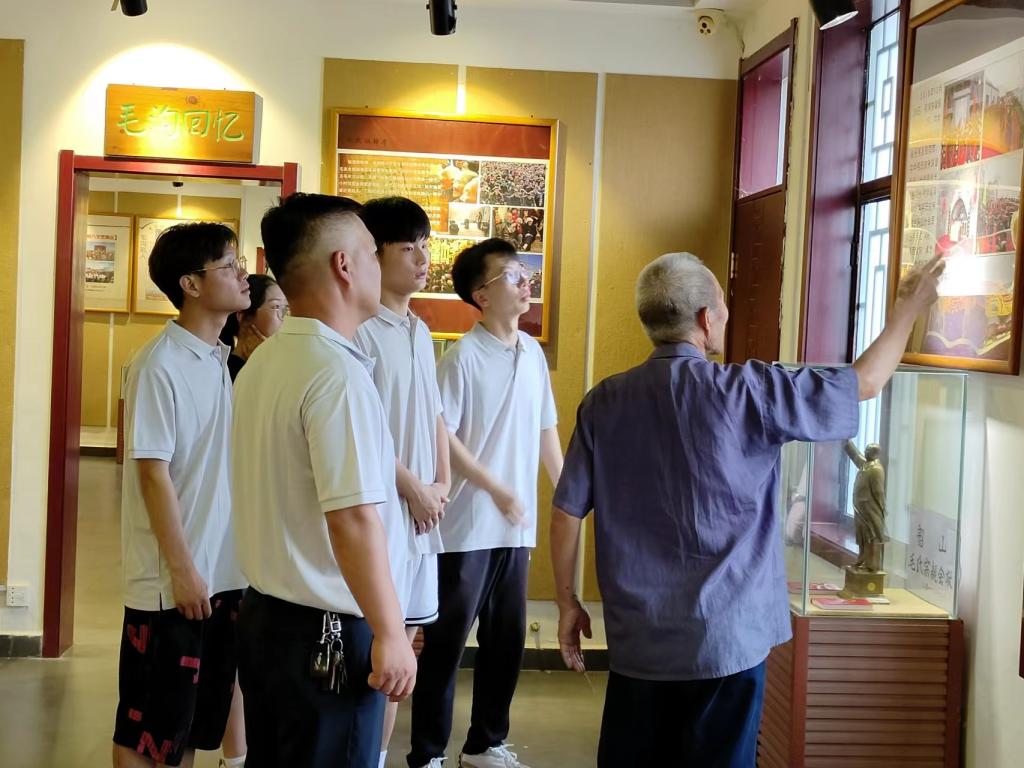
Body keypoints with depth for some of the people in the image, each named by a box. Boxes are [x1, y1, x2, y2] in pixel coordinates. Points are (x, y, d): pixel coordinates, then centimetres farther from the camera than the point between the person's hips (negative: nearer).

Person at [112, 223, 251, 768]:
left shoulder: (226, 362, 8)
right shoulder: (159, 365, -15)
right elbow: (153, 472, -16)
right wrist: (182, 568, -16)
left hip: (225, 573, 7)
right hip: (170, 578, -7)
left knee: (197, 717, 16)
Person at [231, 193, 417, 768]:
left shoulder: (264, 361, 7)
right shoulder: (337, 372, -21)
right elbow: (354, 520, -25)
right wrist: (391, 633, -18)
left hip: (265, 614, 9)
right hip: (328, 633, -9)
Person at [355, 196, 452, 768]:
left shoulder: (420, 331, 14)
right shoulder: (360, 330, -12)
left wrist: (442, 485, 7)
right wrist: (412, 489, -12)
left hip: (423, 513, 8)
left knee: (401, 639, 14)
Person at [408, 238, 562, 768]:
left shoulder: (533, 353, 9)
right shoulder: (464, 356, -11)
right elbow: (441, 435, -14)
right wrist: (495, 489, -16)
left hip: (517, 526, 7)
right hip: (468, 526, -7)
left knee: (506, 640, 14)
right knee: (445, 642, 3)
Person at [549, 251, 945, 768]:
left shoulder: (603, 403, -2)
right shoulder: (745, 393, -13)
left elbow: (567, 512, 1)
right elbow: (865, 382, -2)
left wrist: (567, 601, 13)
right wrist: (909, 307, 13)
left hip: (636, 637, 4)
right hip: (723, 637, -4)